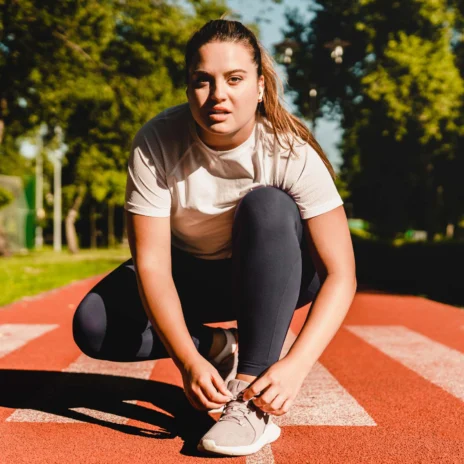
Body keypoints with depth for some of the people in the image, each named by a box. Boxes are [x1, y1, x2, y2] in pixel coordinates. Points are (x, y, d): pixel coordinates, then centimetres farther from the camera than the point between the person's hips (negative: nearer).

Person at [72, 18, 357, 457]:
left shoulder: (291, 153, -28)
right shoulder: (156, 143, -25)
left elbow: (340, 275, -29)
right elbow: (152, 263, -27)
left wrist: (295, 364, -42)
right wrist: (188, 360, -40)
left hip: (274, 275, -1)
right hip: (191, 274, 2)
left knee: (267, 206, -34)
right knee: (93, 326, -20)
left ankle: (252, 398, -33)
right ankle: (222, 348, -1)